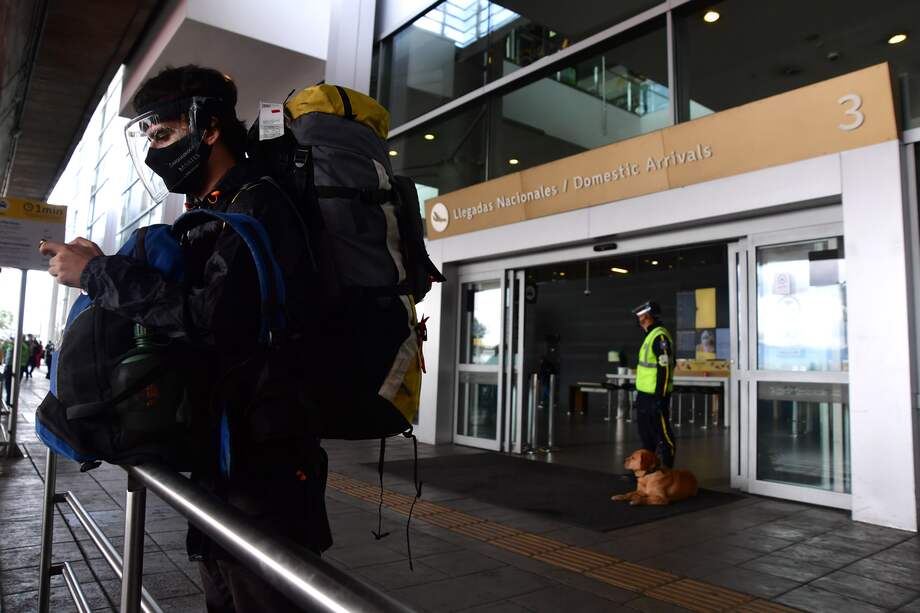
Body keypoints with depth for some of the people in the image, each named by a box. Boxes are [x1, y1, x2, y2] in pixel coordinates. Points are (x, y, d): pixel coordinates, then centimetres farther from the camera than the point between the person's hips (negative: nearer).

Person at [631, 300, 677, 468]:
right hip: (645, 394, 11)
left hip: (656, 396, -11)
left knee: (663, 435, -2)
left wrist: (659, 398, -24)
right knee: (646, 436, 18)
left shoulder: (660, 336, -16)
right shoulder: (651, 336, 16)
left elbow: (665, 369, -22)